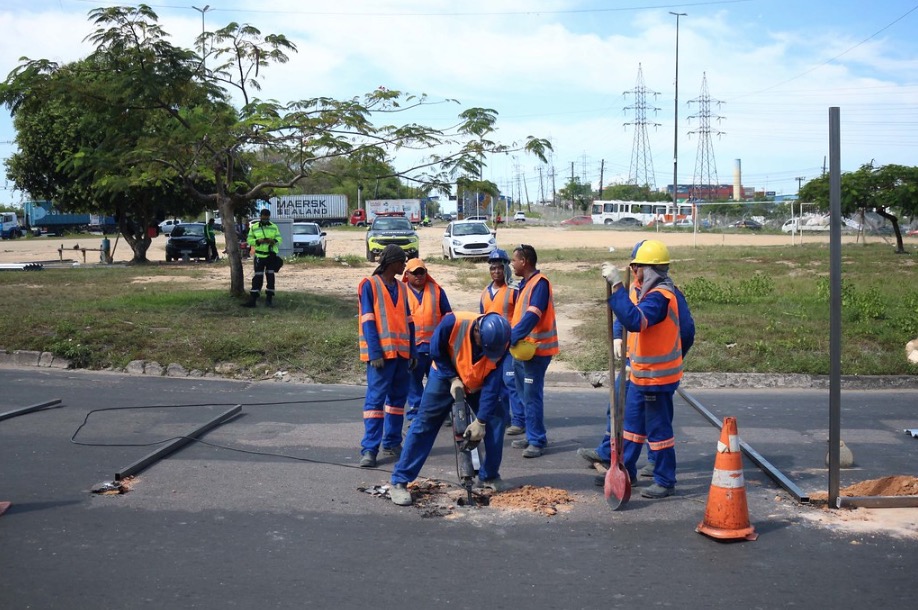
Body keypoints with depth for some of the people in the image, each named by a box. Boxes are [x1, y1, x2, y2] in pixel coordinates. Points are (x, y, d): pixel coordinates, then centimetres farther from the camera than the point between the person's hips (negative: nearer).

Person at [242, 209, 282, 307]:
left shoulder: (274, 227, 6)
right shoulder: (254, 227, 3)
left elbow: (279, 239, 2)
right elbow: (249, 240, 0)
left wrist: (273, 241, -19)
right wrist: (258, 241, -18)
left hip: (271, 255, 1)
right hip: (259, 256, -1)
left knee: (270, 276, 3)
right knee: (257, 277, -3)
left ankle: (269, 299, 10)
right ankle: (252, 300, -1)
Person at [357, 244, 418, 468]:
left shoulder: (401, 288, 16)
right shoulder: (369, 285, -3)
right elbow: (368, 322, -9)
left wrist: (413, 351, 11)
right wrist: (374, 353, -16)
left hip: (401, 352, 7)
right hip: (381, 353, -7)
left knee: (398, 398, 10)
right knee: (375, 398, -10)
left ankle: (392, 443, 19)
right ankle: (369, 449, -10)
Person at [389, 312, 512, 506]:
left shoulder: (501, 342, -30)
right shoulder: (453, 322, -37)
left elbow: (492, 386, -26)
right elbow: (436, 352, -17)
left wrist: (481, 421, -27)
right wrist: (453, 379, -20)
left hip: (480, 383, 3)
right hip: (446, 375, -2)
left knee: (497, 417, -7)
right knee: (424, 425, -10)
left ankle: (489, 476, 11)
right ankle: (399, 482, -7)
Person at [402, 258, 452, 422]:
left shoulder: (436, 290, 9)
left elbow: (447, 314, 13)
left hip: (436, 345, 2)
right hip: (412, 346, -1)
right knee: (414, 381, 2)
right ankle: (414, 412, 9)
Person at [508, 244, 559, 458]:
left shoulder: (540, 283, -15)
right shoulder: (525, 284, 13)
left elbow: (532, 316, -26)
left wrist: (511, 338, -31)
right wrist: (512, 337, 6)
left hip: (536, 350, -10)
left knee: (532, 396, -7)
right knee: (525, 396, 14)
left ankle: (537, 441, 0)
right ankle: (532, 436, 23)